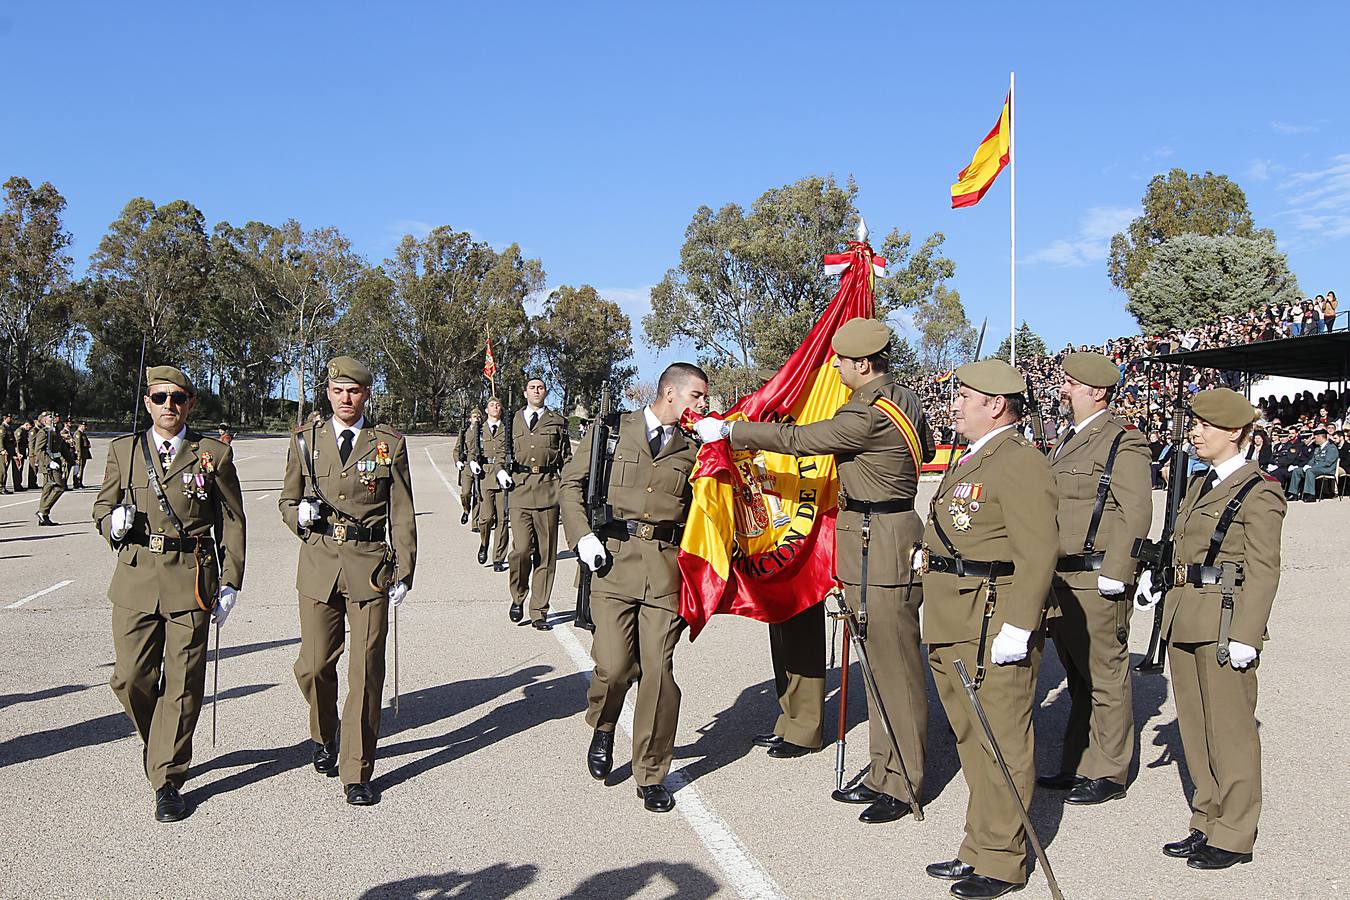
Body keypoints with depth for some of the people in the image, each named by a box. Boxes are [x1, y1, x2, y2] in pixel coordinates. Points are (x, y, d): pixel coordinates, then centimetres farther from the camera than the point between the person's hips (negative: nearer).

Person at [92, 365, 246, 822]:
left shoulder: (214, 454, 2)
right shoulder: (123, 450, 8)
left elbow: (232, 522, 5)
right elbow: (102, 505, 17)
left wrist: (230, 582, -1)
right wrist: (114, 523, -8)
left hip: (192, 579, -2)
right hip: (136, 578, 2)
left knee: (183, 684, 1)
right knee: (129, 678, 2)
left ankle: (167, 781, 13)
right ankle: (156, 741, 33)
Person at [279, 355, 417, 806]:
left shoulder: (389, 443, 3)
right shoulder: (306, 439, 8)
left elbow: (402, 514, 4)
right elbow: (287, 500, 17)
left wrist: (403, 573, -1)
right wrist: (299, 515, -8)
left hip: (370, 566, -2)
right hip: (318, 565, 2)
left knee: (366, 671, -2)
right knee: (314, 666, 5)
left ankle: (356, 773, 10)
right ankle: (324, 735, 37)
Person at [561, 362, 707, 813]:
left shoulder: (694, 446, 13)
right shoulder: (612, 429, 8)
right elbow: (571, 482, 10)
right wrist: (582, 536, -1)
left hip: (667, 565, 1)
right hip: (614, 558, -1)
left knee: (658, 670, -2)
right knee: (614, 665, -8)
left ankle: (651, 775, 13)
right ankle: (603, 727, 27)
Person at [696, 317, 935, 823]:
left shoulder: (868, 415, -20)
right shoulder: (904, 399, 10)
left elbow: (797, 440, -15)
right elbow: (926, 450, 27)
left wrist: (729, 432, -6)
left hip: (879, 553, -10)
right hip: (883, 548, 10)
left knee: (894, 667, -1)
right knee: (879, 664, 15)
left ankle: (903, 786, 10)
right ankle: (884, 772, 25)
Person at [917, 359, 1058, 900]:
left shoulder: (1021, 464, -14)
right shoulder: (969, 461, 18)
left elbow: (1038, 553, -21)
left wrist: (1017, 627, -25)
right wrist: (930, 553, 16)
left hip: (994, 628, -10)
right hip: (952, 628, 10)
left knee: (1001, 746, 1)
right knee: (971, 742, 18)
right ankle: (978, 849, 30)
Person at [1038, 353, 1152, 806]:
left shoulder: (1123, 442, -10)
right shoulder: (1071, 440, 18)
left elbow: (1136, 513, -16)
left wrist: (1114, 574, -20)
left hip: (1096, 582, -9)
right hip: (1062, 580, 9)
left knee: (1105, 678, 1)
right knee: (1077, 678, 16)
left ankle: (1108, 773, 11)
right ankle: (1077, 765, 25)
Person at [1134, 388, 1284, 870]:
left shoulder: (1259, 492, -10)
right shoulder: (1200, 486, 15)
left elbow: (1263, 571, -14)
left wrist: (1245, 635, -18)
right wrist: (1156, 576, 3)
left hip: (1224, 621, -8)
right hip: (1184, 620, 8)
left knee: (1230, 729, 2)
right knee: (1194, 726, 14)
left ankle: (1234, 836, 13)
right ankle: (1207, 822, 27)